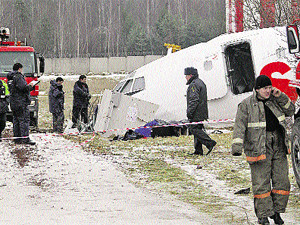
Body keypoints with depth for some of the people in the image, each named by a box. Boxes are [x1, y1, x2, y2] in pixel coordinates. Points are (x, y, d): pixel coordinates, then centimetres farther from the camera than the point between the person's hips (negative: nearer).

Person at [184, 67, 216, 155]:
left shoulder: (194, 84, -14)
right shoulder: (201, 82, 21)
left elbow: (194, 99, -22)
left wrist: (189, 111, -22)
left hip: (196, 114, -11)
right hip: (202, 113, 11)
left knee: (195, 129, -11)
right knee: (197, 129, 10)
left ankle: (210, 143, -18)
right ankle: (198, 150, 8)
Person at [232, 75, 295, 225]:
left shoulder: (274, 100, 11)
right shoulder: (246, 105, -3)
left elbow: (290, 111, 17)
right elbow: (240, 126, -10)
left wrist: (281, 97, 1)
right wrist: (237, 147, -21)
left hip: (278, 146, 5)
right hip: (259, 148, -5)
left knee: (282, 181, 5)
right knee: (261, 183, -5)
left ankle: (276, 211, 19)